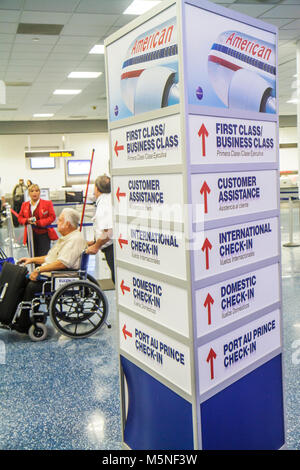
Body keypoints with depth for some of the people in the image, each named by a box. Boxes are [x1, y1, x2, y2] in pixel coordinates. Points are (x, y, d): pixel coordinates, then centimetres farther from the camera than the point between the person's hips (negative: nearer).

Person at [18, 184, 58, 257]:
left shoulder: (47, 203, 1)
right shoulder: (24, 205, 13)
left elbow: (52, 217, -6)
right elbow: (20, 218, 15)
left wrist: (38, 222, -15)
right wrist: (27, 220, -9)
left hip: (43, 234, -3)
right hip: (30, 234, 4)